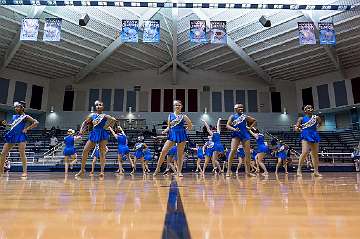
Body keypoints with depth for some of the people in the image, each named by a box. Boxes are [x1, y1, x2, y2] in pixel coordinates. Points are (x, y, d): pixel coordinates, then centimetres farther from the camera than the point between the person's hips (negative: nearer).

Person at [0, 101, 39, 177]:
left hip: (20, 136, -7)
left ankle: (25, 171, -7)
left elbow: (36, 122, -14)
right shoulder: (14, 116, 16)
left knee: (22, 153, -12)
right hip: (12, 135, 7)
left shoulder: (25, 117, -4)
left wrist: (27, 129, -15)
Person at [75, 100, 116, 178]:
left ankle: (102, 171, -5)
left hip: (103, 134, -4)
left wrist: (108, 126, -15)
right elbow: (85, 122, 24)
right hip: (94, 133, 5)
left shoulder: (104, 116, 0)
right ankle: (82, 170, 14)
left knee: (102, 153, -5)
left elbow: (114, 119, -17)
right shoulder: (92, 115, 13)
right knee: (85, 151, 1)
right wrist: (82, 129, 9)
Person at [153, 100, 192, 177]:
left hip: (181, 135, -1)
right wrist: (165, 131, -4)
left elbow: (190, 126, 10)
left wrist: (186, 128, -5)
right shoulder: (170, 115, 9)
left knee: (180, 154, 4)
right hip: (172, 135, 1)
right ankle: (157, 168, 6)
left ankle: (179, 171, 15)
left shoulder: (183, 116, 4)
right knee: (163, 152, -8)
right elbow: (169, 127, 13)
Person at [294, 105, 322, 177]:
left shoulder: (316, 117, 10)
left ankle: (316, 171, 18)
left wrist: (317, 126, 13)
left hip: (314, 136, 4)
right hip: (306, 136, -4)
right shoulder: (302, 119, 3)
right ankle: (299, 169, -12)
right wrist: (298, 128, -22)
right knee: (305, 153, -21)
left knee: (315, 154, 8)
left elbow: (320, 123, 31)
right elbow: (296, 128, -1)